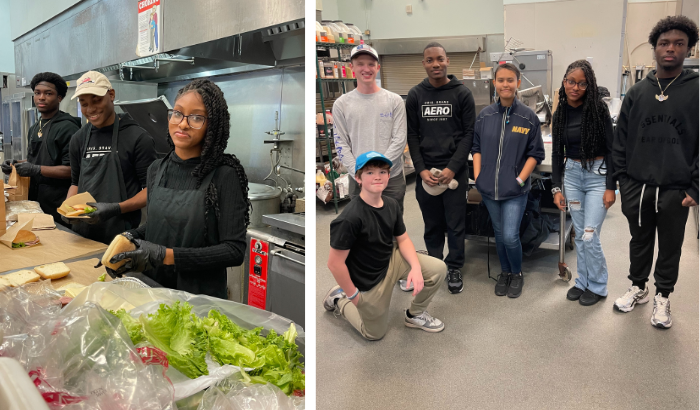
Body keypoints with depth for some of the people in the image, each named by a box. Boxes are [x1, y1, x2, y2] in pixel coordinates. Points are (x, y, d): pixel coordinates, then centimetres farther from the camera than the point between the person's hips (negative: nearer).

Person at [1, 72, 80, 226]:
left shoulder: (67, 127, -13)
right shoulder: (34, 128, 16)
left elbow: (72, 169, -21)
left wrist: (36, 169, -20)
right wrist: (16, 164, 7)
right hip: (35, 201, 8)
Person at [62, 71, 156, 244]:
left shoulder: (138, 138, -11)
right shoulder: (79, 139, 8)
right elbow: (76, 183, 18)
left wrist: (116, 209, -24)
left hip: (120, 235, -5)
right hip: (82, 234, 6)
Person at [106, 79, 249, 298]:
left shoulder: (224, 175, -17)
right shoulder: (157, 169, 2)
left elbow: (235, 251, -20)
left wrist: (166, 255, -25)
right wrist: (132, 237, -5)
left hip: (202, 297, -5)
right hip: (153, 288, 6)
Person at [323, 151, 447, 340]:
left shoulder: (391, 204, -9)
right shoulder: (350, 218, -32)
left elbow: (402, 239, 2)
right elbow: (334, 263, -27)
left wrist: (416, 267, -15)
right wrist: (353, 295, -16)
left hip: (391, 260, 6)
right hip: (369, 281, -6)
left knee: (438, 268, -7)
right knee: (375, 333, 12)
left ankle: (415, 314, 17)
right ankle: (339, 299, 33)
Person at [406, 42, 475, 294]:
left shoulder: (462, 93, 1)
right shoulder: (415, 95, 7)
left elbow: (469, 133, -1)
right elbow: (412, 134, 6)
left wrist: (453, 168, -11)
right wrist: (421, 169, -5)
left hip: (455, 171, -1)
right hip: (425, 171, 2)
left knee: (455, 223, 3)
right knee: (432, 224, 8)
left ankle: (454, 268, 18)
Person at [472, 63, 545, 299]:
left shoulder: (528, 117, -5)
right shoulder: (485, 115, 3)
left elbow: (536, 154, -2)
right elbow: (476, 147, 10)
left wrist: (520, 180, -10)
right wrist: (478, 177, 0)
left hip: (515, 190, -3)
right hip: (489, 188, 3)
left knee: (510, 236, -7)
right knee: (499, 234, 15)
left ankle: (517, 274, 20)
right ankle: (504, 273, 35)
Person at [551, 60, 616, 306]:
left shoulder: (598, 109, -10)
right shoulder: (561, 113, 3)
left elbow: (610, 149, -10)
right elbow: (557, 152, 7)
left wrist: (610, 187, -13)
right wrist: (556, 188, 2)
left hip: (598, 175, -4)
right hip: (572, 174, 4)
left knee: (590, 235, -5)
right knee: (579, 234, 10)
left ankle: (597, 286, 15)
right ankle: (582, 281, 25)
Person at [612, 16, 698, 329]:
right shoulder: (637, 92, 4)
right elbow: (621, 139, 6)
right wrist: (622, 179, 1)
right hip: (637, 188, 2)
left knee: (670, 248, 12)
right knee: (639, 242, 17)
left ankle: (662, 297, 30)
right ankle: (638, 288, 35)